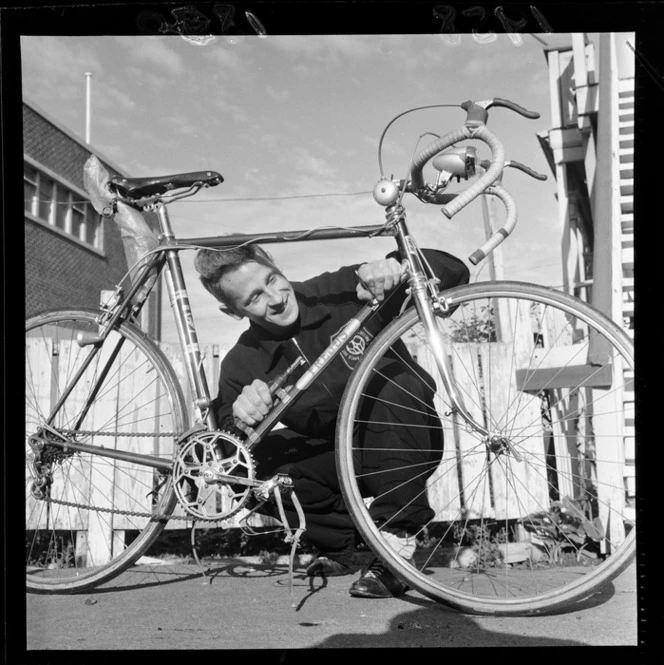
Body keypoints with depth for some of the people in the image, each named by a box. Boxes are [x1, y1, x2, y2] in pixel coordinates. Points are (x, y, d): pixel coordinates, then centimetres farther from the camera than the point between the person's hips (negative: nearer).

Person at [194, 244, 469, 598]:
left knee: (402, 386, -34)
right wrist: (240, 419, -37)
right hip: (334, 455, 2)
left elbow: (451, 271, -17)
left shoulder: (343, 292, -17)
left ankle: (396, 543, -24)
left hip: (404, 450, -2)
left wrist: (396, 267, -38)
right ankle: (337, 540, 3)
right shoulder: (243, 364, -11)